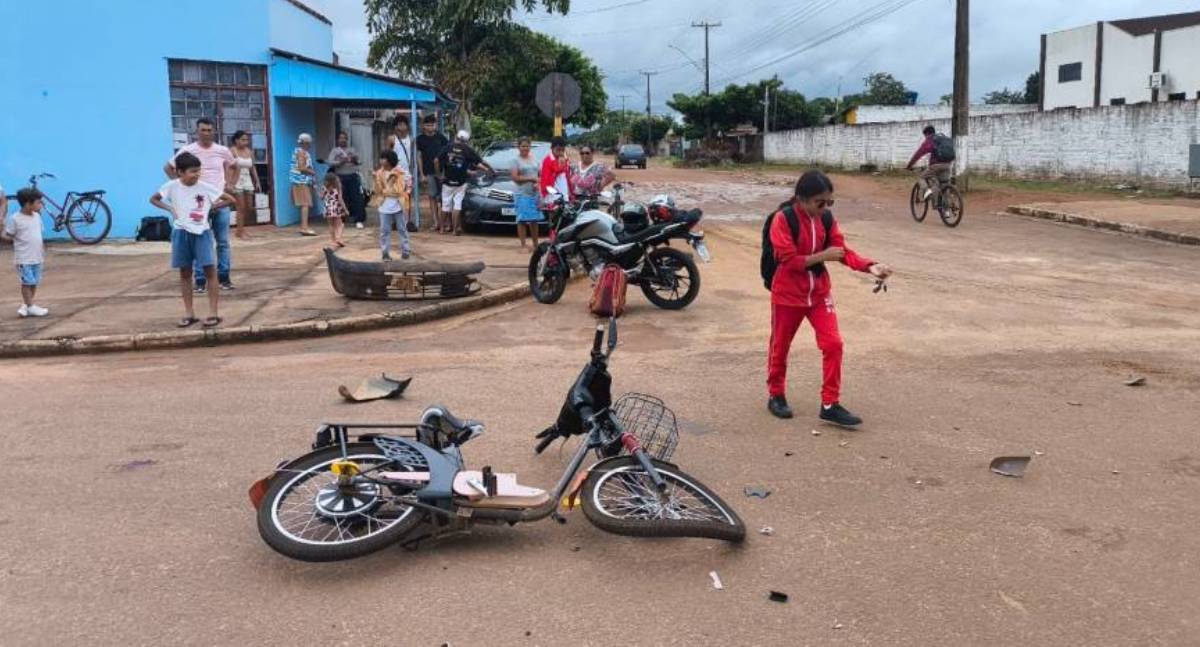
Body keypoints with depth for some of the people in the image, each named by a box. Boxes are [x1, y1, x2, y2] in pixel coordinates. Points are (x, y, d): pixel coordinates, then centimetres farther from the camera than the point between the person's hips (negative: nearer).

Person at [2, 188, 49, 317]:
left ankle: (25, 305, 21)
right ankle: (31, 307, 4)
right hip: (24, 258, -7)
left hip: (37, 256, 7)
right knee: (27, 282, -4)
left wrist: (42, 248, 15)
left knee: (35, 282, 10)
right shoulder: (15, 219, -12)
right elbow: (8, 236, -4)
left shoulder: (37, 216, 7)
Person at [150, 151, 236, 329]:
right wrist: (170, 209, -2)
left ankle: (213, 312, -3)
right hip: (181, 232, 2)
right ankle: (189, 313, 16)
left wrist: (212, 206, -3)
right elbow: (153, 199, 12)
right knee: (185, 272, 8)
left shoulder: (205, 187, -5)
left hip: (201, 232, -2)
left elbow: (231, 200, -1)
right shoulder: (172, 186, -3)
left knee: (209, 269, -8)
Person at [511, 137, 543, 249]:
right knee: (522, 220, -8)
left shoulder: (534, 159, 15)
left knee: (535, 220, 5)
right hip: (522, 194, -4)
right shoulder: (516, 160, 0)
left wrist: (538, 183, -5)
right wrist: (531, 178, -13)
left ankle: (535, 244, 12)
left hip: (534, 193, 4)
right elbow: (515, 177, -9)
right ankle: (523, 245, -5)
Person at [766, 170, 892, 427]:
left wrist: (870, 266, -19)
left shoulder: (827, 220, -2)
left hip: (819, 293, 4)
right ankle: (775, 395, 32)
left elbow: (844, 251, -3)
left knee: (833, 344, -5)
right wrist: (823, 256, -28)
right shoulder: (783, 219, -18)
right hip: (787, 295, -4)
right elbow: (789, 261, -23)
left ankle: (830, 405, 3)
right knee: (780, 347, 12)